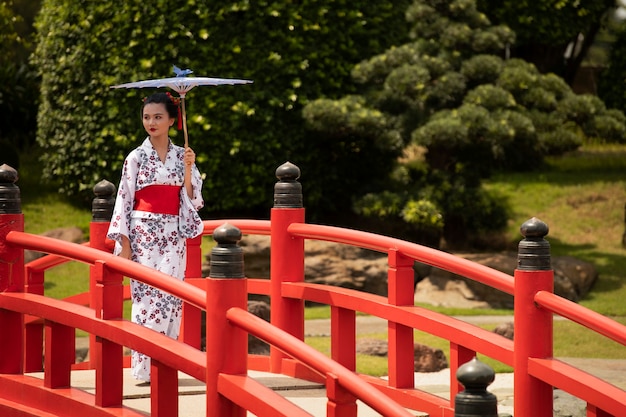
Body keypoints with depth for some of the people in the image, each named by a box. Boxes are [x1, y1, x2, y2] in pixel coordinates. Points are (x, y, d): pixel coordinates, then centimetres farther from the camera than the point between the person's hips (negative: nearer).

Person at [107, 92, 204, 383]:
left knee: (170, 297, -2)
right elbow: (124, 200, 0)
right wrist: (123, 242, -7)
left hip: (173, 234, 2)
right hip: (144, 233, -2)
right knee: (146, 296, -7)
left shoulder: (182, 156, 8)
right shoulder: (137, 157, 1)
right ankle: (145, 367, -4)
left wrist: (188, 170, -8)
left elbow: (192, 199, 7)